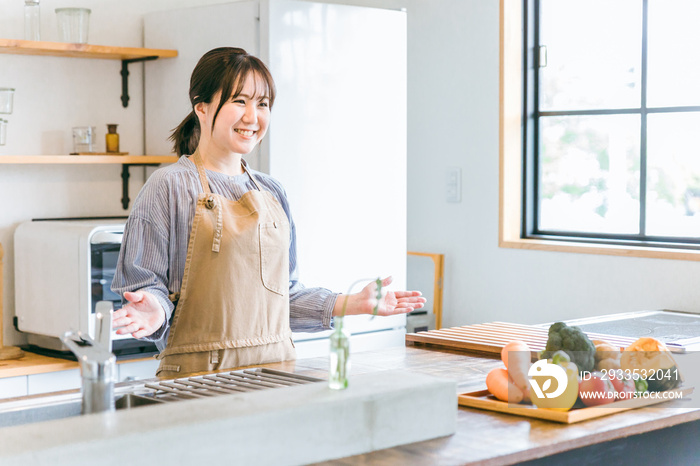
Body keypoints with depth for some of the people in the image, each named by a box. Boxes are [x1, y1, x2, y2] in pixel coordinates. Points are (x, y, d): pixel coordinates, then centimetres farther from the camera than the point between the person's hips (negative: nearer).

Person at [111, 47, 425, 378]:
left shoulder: (272, 192, 14)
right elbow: (149, 287, -6)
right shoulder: (168, 188, -4)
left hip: (275, 366, 5)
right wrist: (154, 311, -26)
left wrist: (351, 304, 11)